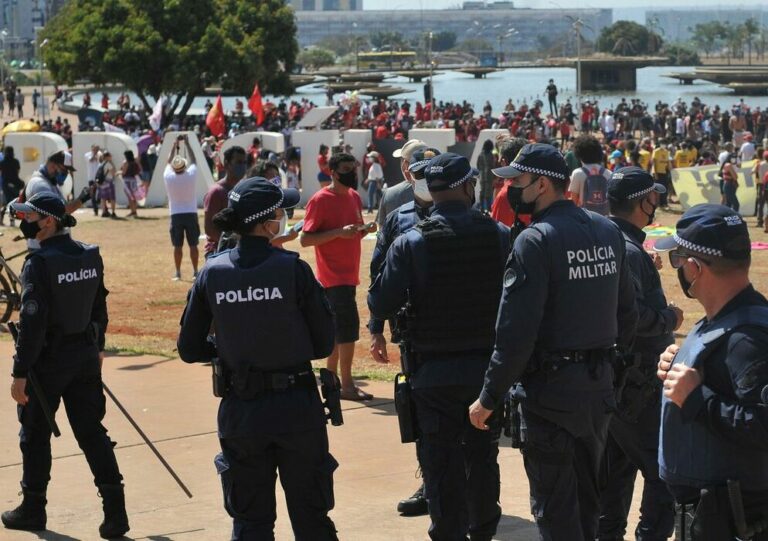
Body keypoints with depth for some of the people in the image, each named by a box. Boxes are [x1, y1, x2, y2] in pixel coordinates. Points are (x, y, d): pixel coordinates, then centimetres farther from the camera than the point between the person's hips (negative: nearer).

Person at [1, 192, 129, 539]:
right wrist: (98, 346, 25)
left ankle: (33, 509, 22)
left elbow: (32, 323, -21)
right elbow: (99, 307, 13)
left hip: (48, 361, -6)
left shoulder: (39, 263, -18)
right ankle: (115, 509, -1)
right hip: (85, 357, 6)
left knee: (35, 434, 11)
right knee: (91, 432, 7)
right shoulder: (90, 256, 3)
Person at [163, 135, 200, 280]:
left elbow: (169, 163, 12)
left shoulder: (168, 177, -7)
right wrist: (187, 143, 16)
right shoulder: (191, 175, -9)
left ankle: (178, 273, 3)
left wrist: (175, 146, 21)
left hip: (176, 215, 0)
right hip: (191, 214, 0)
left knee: (177, 246, 3)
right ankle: (195, 272, 8)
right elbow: (193, 160, 8)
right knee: (193, 245, 5)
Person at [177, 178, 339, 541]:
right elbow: (324, 344, -6)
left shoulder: (212, 273, -4)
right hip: (296, 406, -2)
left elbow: (189, 350, 2)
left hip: (240, 411, 2)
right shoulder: (293, 269, -13)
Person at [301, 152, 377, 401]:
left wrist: (365, 229, 0)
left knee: (338, 327, 13)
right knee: (348, 325, -11)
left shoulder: (354, 197, 12)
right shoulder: (320, 200, -12)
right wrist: (339, 232, -23)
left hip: (349, 274, 8)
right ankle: (347, 385, -6)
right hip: (333, 275, -8)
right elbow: (305, 239, -14)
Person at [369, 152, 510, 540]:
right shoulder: (500, 235, -7)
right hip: (488, 368, 3)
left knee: (441, 464, 7)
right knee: (483, 456, 20)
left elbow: (380, 305, -14)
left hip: (434, 372, -3)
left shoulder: (410, 243, -12)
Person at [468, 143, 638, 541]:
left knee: (554, 508, 2)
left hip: (550, 389, -7)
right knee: (586, 498, 20)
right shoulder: (608, 232, 5)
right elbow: (627, 311, 11)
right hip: (599, 387, 7)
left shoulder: (535, 240, -17)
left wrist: (489, 398, -13)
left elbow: (516, 332, -20)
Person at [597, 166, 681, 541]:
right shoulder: (627, 250, -20)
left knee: (617, 466, 18)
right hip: (637, 380, -10)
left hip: (608, 376, 10)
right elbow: (631, 314, -29)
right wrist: (669, 319, -14)